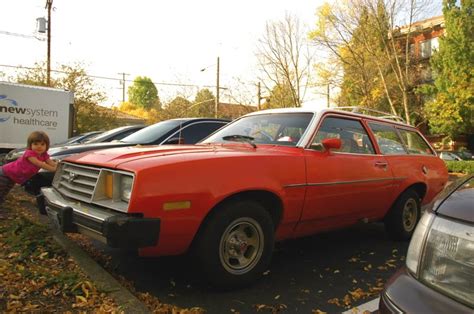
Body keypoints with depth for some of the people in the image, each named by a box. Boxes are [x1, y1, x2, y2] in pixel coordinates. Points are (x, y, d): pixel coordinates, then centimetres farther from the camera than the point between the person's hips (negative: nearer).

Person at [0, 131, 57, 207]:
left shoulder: (44, 155, -7)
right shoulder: (29, 153, -30)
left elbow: (52, 163, -14)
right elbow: (39, 164, -38)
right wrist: (53, 169, -37)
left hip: (12, 176, 8)